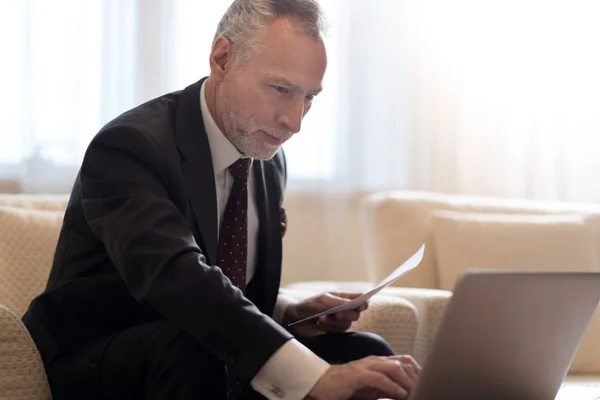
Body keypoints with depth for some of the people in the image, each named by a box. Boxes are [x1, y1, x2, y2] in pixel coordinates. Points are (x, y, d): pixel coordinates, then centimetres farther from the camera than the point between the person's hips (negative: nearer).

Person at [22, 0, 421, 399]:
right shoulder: (130, 146, -22)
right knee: (189, 344, -37)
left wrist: (291, 314, -7)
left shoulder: (268, 162, 6)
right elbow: (176, 277, -39)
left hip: (209, 364, 7)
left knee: (367, 355, -11)